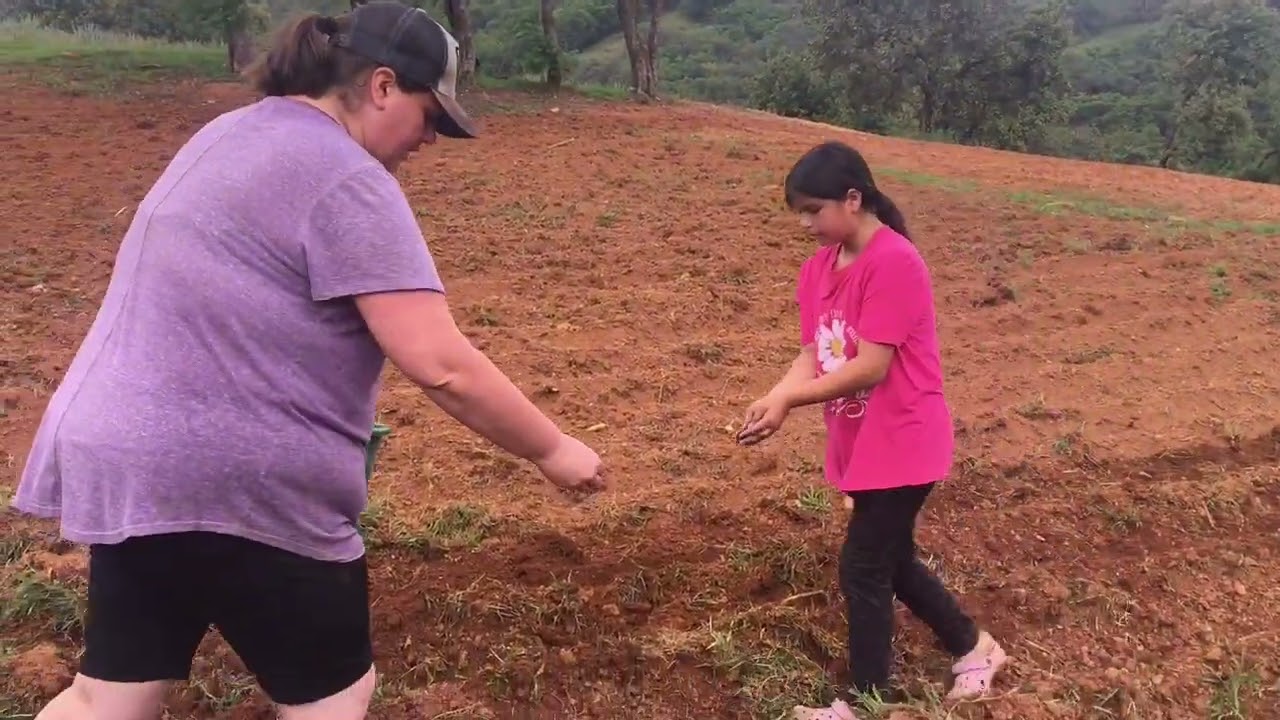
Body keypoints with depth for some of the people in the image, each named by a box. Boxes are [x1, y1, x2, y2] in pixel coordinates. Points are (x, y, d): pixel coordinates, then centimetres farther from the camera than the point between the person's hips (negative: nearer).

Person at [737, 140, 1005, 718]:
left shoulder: (894, 262, -22)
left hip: (902, 445, -9)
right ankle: (973, 647, 42)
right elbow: (812, 355, 2)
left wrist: (789, 401, -23)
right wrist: (772, 398, -15)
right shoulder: (820, 266, 4)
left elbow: (871, 367, -24)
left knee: (862, 568, 0)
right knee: (891, 561, 20)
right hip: (861, 445, 9)